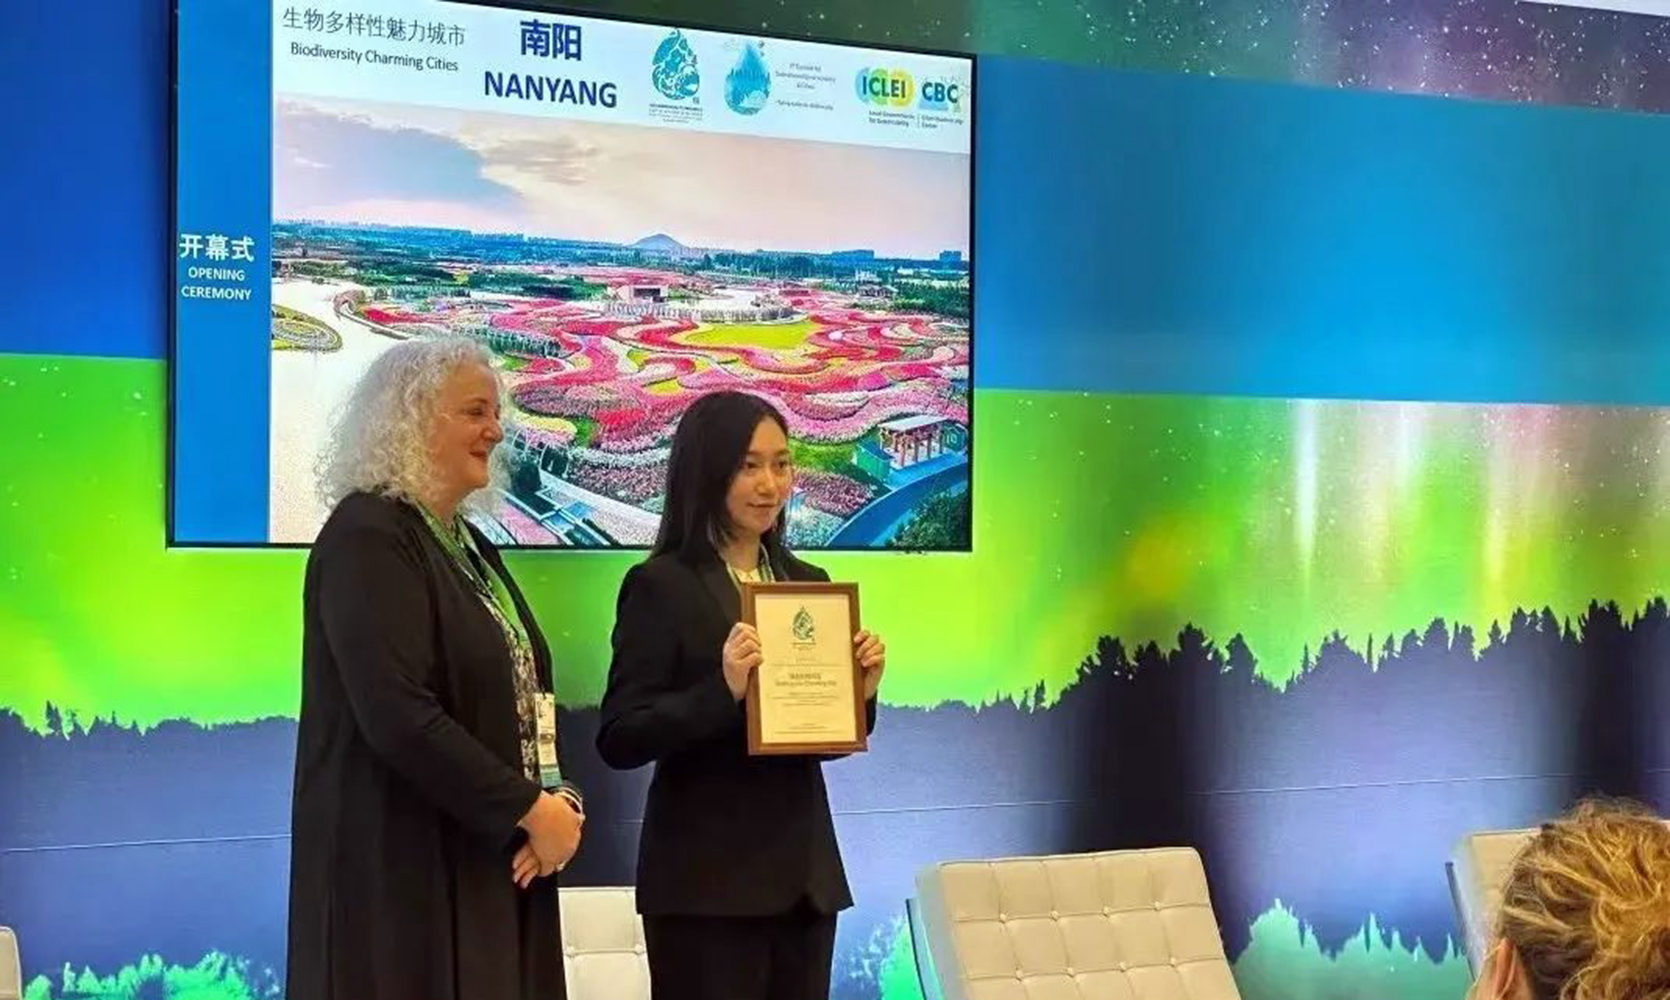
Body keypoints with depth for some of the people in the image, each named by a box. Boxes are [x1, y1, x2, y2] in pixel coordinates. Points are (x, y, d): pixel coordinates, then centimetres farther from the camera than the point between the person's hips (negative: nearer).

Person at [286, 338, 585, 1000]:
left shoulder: (467, 543, 15)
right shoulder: (366, 537, -13)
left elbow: (523, 695, 16)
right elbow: (399, 715, -23)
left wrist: (556, 796, -3)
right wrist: (530, 809, -18)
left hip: (488, 860, 8)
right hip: (404, 867, -8)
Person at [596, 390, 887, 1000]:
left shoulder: (808, 582, 11)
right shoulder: (661, 585, -7)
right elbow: (619, 740, -13)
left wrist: (860, 691, -5)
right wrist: (723, 689, -25)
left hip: (804, 870, 6)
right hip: (708, 880, -6)